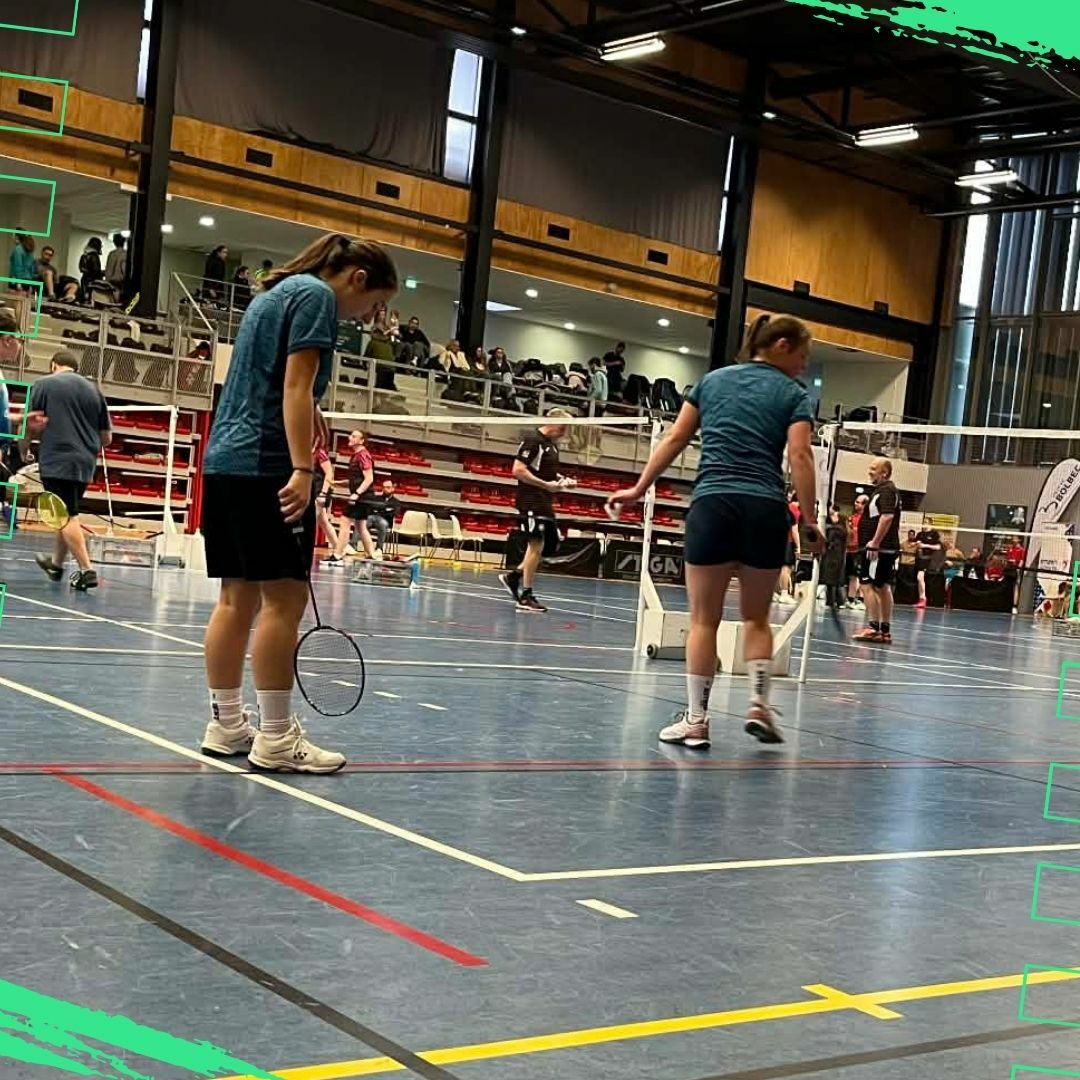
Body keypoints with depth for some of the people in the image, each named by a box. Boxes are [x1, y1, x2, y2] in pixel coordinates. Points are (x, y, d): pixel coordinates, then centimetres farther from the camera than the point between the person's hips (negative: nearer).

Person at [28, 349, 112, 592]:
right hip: (86, 463, 5)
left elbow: (34, 427, -4)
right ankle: (56, 563, 35)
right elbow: (107, 438, 13)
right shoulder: (93, 390, 12)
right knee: (67, 514, 20)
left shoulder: (44, 384, 0)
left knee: (67, 517, -4)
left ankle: (86, 570, -13)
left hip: (57, 461, -5)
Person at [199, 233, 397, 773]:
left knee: (237, 596, 10)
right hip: (269, 465, -10)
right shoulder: (317, 296, -6)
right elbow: (296, 386, -16)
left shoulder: (273, 293, 23)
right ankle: (276, 738, -5)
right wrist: (303, 469, -21)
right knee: (283, 597, -7)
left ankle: (225, 724, 13)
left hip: (224, 460, 10)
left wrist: (306, 413, 21)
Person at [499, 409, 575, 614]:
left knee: (551, 546, 10)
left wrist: (561, 480, 9)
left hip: (546, 504, 9)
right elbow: (518, 471, -18)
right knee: (536, 545, -8)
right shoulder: (532, 440, -11)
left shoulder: (553, 445, 16)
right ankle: (526, 597, -1)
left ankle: (513, 576, 19)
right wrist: (547, 485, -21)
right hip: (531, 502, -9)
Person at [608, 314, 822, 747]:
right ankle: (758, 704, 7)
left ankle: (696, 719, 6)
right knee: (757, 616, 16)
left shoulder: (712, 380, 17)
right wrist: (810, 522, -5)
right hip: (766, 509, -1)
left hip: (711, 503, 1)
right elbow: (799, 458, -5)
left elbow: (674, 439, 14)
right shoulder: (793, 394, 8)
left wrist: (639, 489, 17)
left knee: (704, 619, 5)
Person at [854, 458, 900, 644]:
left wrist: (875, 542, -25)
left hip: (878, 548, -11)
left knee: (868, 585, -11)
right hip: (887, 549, 11)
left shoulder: (886, 490, -12)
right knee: (883, 588, 11)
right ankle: (885, 631, 14)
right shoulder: (883, 490, 20)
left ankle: (873, 627, -13)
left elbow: (887, 516, -23)